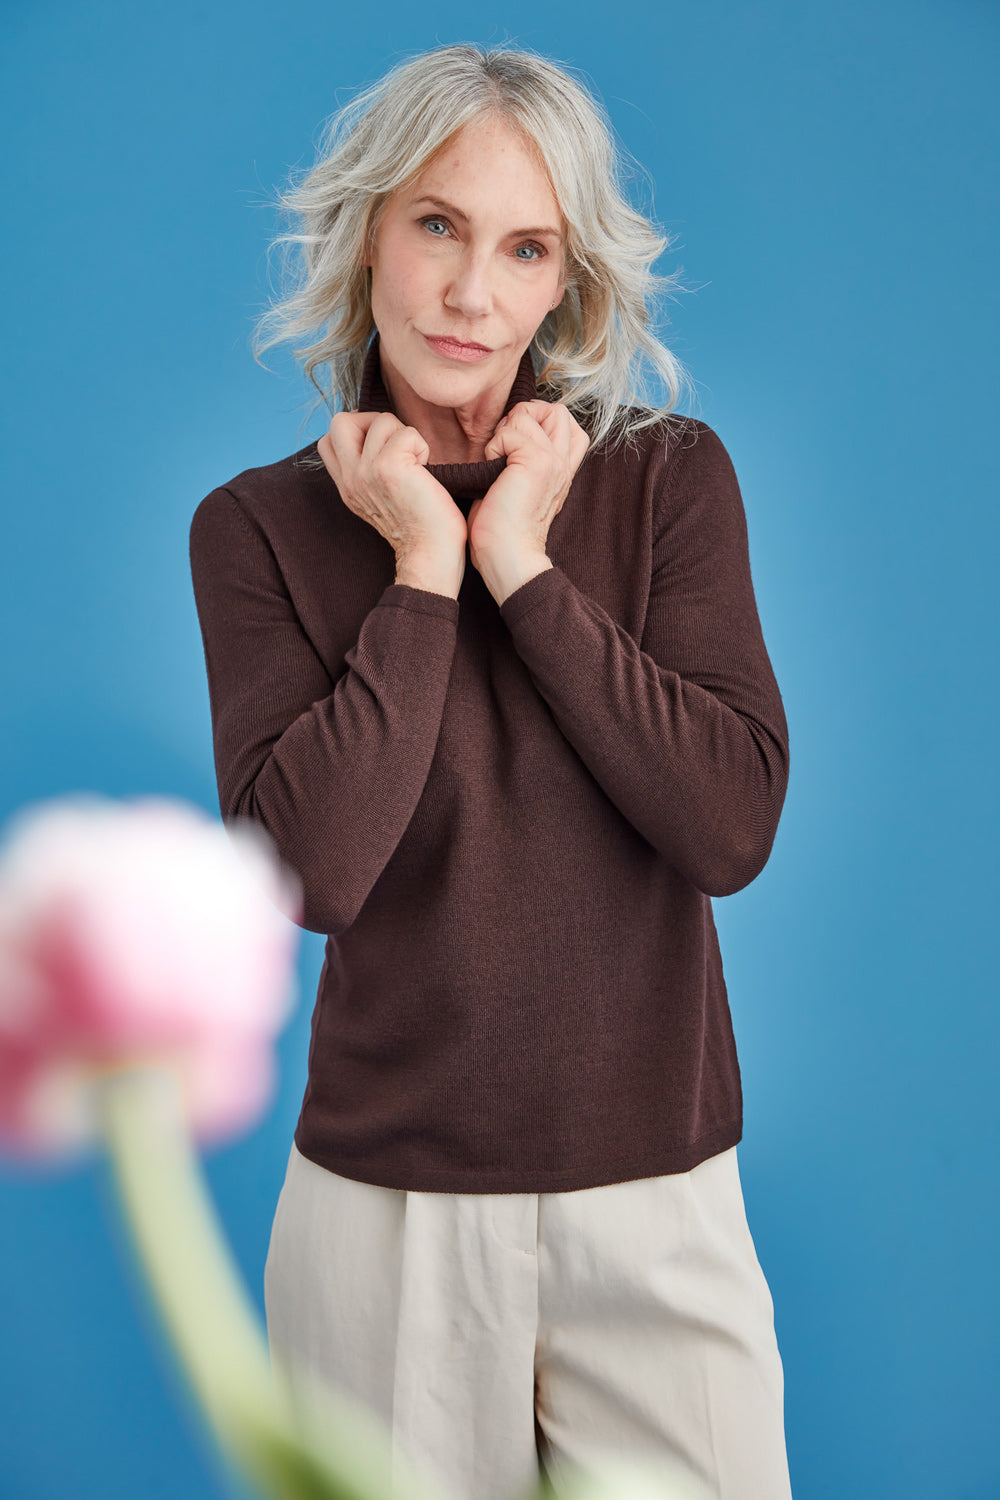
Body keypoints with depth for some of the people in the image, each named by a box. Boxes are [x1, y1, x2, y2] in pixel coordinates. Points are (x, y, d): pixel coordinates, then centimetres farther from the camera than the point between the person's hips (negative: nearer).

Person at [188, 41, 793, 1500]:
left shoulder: (672, 477, -1)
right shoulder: (261, 525, -2)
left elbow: (732, 827, -12)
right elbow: (314, 869, -15)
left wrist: (525, 566, -13)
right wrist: (422, 573, -13)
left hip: (657, 1200, 1)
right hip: (385, 1206, 0)